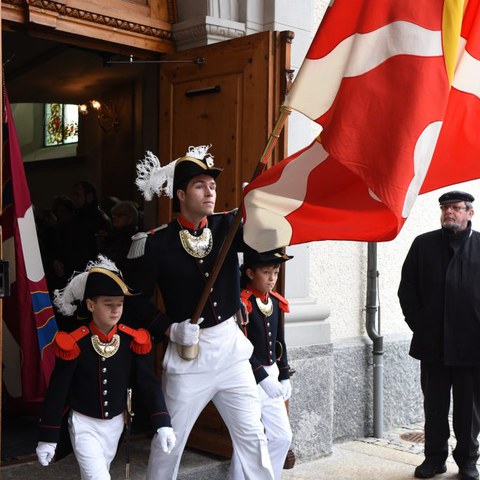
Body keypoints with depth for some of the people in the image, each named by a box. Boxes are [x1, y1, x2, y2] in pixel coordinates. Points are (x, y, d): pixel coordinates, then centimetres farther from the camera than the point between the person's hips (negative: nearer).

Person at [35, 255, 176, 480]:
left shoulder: (133, 340, -11)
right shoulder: (74, 343, -19)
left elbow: (149, 383, -9)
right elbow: (56, 391, -12)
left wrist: (162, 424, -19)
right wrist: (47, 437, -8)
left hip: (115, 423, 4)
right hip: (84, 425, -4)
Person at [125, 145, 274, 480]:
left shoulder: (227, 226, 0)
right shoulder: (158, 243, -9)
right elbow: (138, 297, -4)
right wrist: (170, 329, -14)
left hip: (231, 345, 3)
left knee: (252, 435, 10)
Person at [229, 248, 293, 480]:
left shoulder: (276, 302, 7)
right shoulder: (241, 303, -16)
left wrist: (284, 377, 13)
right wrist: (263, 377, -22)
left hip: (271, 376, 8)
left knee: (283, 436, 11)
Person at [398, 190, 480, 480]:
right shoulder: (423, 244, 6)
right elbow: (407, 289, 7)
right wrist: (419, 324, 0)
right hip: (432, 343, 1)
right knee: (434, 405, 10)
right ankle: (435, 456, 23)